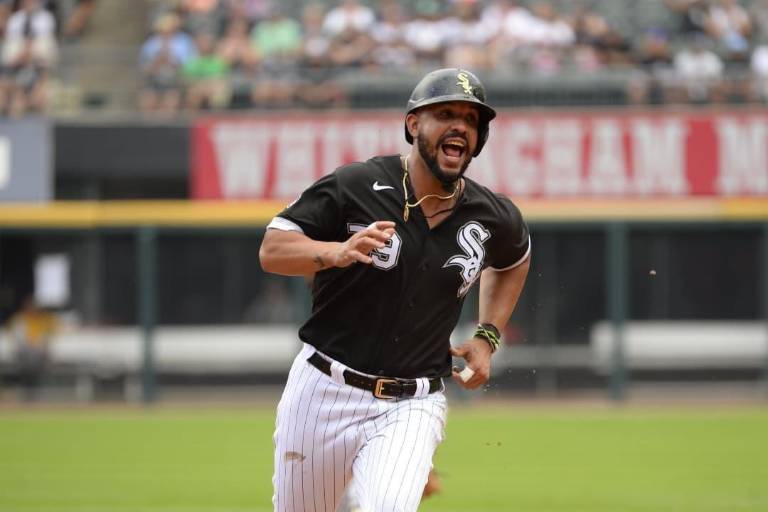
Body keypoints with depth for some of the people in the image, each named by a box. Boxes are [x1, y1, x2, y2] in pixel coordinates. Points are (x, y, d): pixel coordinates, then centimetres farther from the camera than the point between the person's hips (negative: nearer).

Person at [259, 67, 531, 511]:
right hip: (325, 391, -1)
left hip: (411, 408, 1)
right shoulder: (355, 187, -9)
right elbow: (272, 250, -8)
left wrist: (488, 338, 12)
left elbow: (513, 261, 25)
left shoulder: (494, 218, 1)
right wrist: (338, 252, -27)